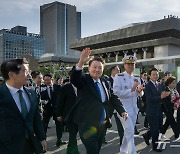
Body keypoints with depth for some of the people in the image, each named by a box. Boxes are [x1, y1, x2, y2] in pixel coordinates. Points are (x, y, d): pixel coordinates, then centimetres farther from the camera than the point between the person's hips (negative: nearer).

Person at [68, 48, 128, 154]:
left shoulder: (105, 83, 10)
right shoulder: (83, 79, -6)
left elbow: (113, 98, 15)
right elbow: (74, 79, -27)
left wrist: (122, 111, 3)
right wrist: (81, 63, -42)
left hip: (102, 124, 6)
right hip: (87, 124, -6)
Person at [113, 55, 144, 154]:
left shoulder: (137, 78, 10)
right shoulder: (118, 77, -9)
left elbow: (140, 94, 13)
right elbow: (116, 93, -18)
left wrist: (140, 90, -11)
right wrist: (132, 89, -22)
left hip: (134, 108, 7)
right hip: (123, 108, -6)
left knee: (128, 131, 15)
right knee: (130, 131, -11)